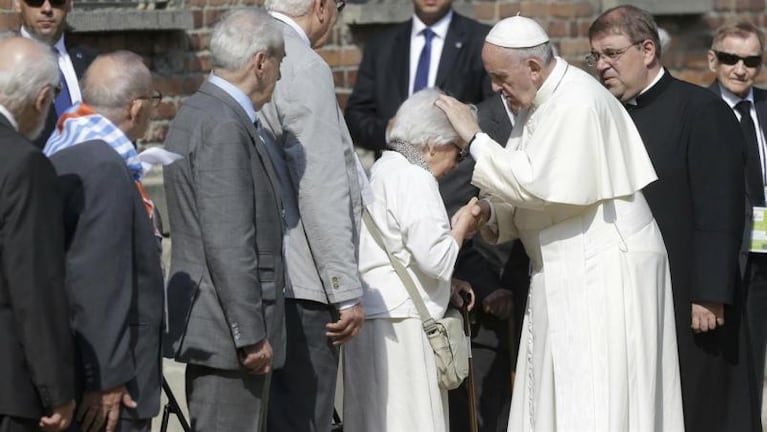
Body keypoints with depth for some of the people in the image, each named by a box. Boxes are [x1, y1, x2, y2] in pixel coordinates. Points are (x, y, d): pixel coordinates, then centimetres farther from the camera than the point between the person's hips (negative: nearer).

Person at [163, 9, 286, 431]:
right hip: (227, 332, -10)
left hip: (208, 324, 10)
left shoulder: (198, 113, 14)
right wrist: (251, 335, -19)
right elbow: (229, 244, -22)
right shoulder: (225, 127, -18)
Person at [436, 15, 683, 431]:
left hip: (604, 271, -10)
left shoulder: (578, 104, -18)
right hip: (565, 272, 10)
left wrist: (475, 138, -17)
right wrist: (488, 212, -4)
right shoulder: (537, 104, 12)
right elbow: (530, 189, 15)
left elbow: (538, 183, -24)